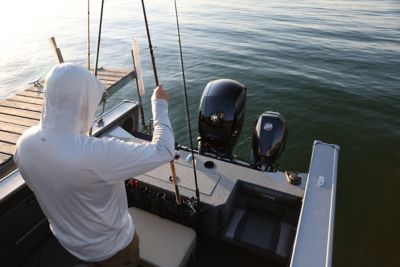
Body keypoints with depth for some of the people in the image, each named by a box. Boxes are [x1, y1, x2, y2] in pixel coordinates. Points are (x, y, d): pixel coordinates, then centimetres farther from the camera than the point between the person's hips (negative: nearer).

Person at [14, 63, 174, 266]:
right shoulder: (96, 153, -42)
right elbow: (163, 151, -30)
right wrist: (160, 105, -17)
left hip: (68, 240, 5)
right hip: (110, 247, -5)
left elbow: (40, 187, 1)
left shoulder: (24, 143, -18)